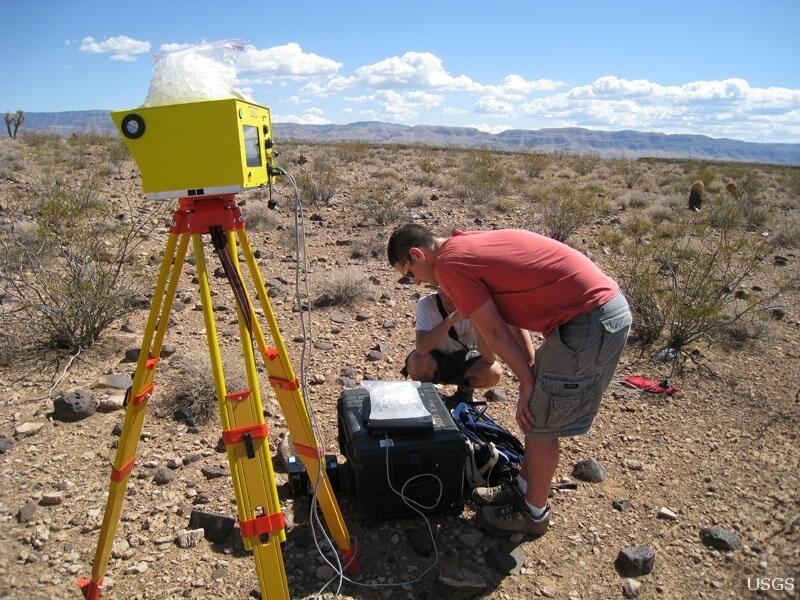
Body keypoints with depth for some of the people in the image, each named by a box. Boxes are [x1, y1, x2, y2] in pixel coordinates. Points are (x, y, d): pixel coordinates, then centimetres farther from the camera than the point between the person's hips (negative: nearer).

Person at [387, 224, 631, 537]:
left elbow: (496, 333, -9)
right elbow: (509, 318, 15)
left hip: (589, 321, -9)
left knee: (539, 424, 7)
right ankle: (523, 487, 39)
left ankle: (534, 512, 27)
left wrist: (527, 382, 2)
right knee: (534, 410, 21)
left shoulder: (448, 264, -11)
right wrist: (531, 375, 12)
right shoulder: (472, 242, 17)